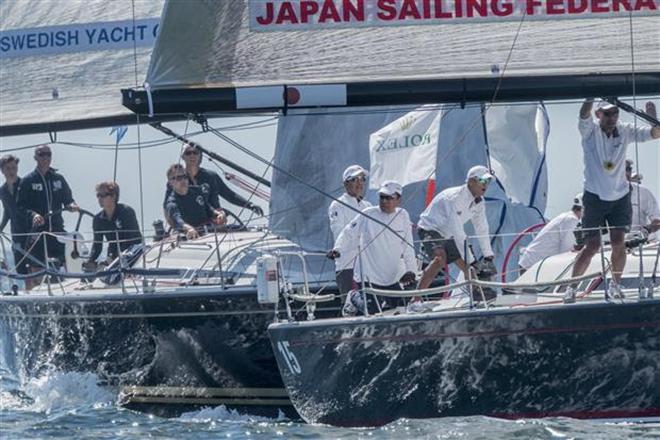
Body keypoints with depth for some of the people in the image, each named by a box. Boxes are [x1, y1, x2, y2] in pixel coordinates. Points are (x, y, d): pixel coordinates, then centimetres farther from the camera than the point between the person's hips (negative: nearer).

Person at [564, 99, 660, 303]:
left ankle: (615, 284, 16)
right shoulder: (590, 131, -10)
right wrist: (592, 96, -48)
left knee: (619, 243, -5)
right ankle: (571, 286, 13)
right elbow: (584, 114, -30)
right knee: (592, 246, -3)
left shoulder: (625, 131, -2)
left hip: (620, 197, 2)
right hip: (595, 196, -2)